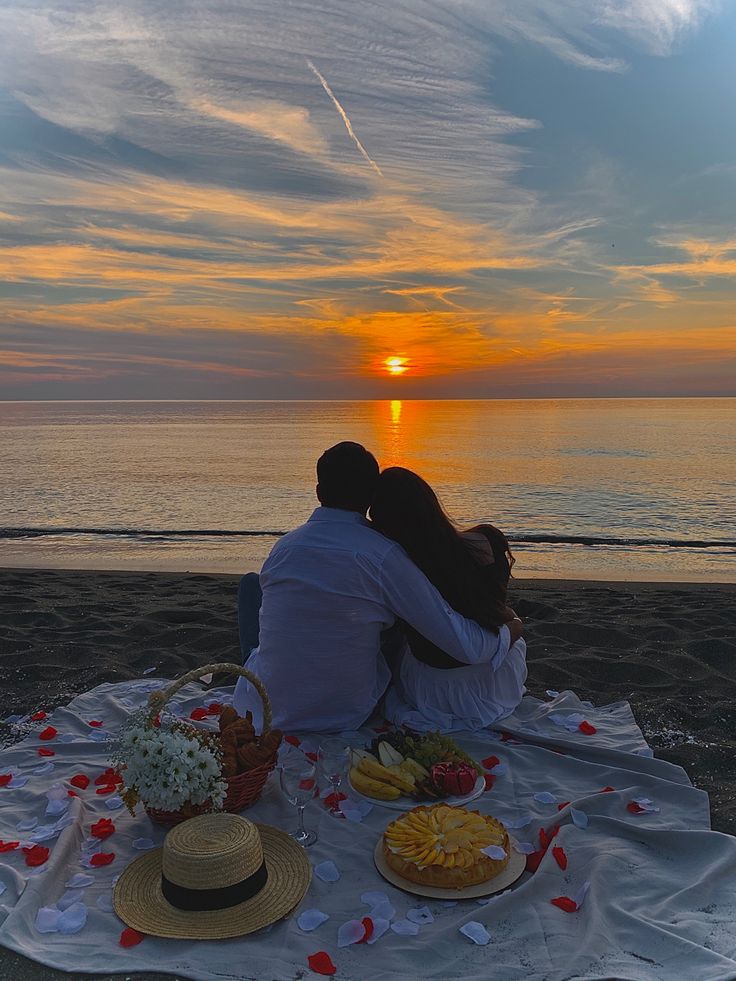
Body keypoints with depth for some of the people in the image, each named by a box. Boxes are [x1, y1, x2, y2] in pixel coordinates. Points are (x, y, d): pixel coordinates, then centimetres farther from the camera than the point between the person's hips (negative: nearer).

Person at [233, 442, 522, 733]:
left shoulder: (282, 547, -5)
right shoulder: (383, 555, -18)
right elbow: (466, 648, -17)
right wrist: (508, 633, 6)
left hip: (261, 712, 2)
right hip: (347, 717, -2)